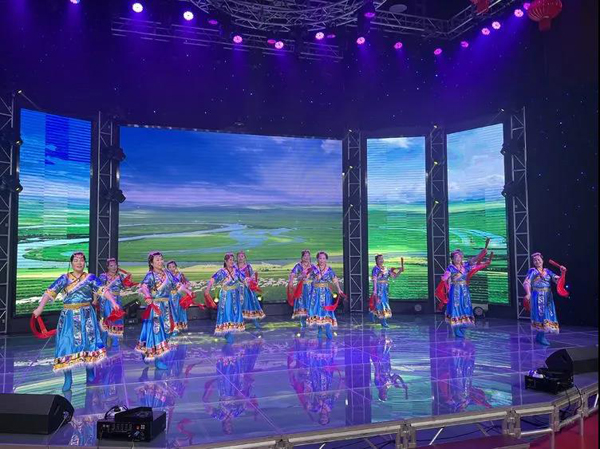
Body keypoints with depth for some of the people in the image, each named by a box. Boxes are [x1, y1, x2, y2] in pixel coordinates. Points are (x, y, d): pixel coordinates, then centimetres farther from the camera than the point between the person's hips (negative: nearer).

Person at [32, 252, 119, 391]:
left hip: (86, 315, 0)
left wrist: (113, 302, -19)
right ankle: (68, 378, 9)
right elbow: (50, 292, -4)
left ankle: (90, 371, 23)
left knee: (88, 341, 3)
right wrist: (40, 308, -13)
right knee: (67, 344, -1)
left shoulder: (90, 278, 1)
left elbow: (103, 290, -7)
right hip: (69, 316, 0)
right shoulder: (64, 278, 1)